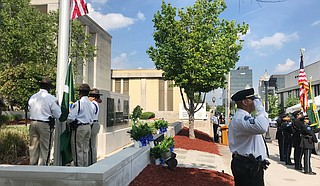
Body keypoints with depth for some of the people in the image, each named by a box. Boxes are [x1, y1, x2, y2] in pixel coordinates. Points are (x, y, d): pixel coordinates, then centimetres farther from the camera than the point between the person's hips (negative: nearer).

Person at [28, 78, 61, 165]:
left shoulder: (32, 97, 5)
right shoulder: (51, 98, -12)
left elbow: (29, 110, 17)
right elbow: (58, 115, -8)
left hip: (33, 123, 6)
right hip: (45, 125, -5)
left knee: (33, 146, 15)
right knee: (45, 147, 5)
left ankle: (33, 164, 24)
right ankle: (42, 165, 9)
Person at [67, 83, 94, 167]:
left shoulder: (78, 103, -15)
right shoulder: (90, 103, 9)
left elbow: (71, 117, -15)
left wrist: (68, 122, 4)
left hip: (79, 127, -8)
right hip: (88, 127, 8)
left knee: (78, 150, 0)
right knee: (85, 149, 14)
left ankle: (79, 166, 4)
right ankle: (85, 166, 20)